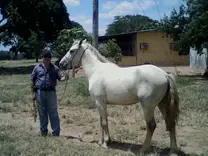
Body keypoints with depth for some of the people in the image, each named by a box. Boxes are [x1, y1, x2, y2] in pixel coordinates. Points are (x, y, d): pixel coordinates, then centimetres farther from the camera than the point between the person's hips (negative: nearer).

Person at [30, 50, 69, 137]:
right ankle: (43, 131, 24)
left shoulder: (55, 68, 5)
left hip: (51, 92, -1)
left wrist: (65, 78, -25)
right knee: (42, 113, 10)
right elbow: (32, 81, 7)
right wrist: (33, 93, 2)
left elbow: (60, 78, -2)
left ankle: (56, 133, 10)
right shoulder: (37, 67, 5)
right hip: (40, 92, 1)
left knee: (53, 113, 3)